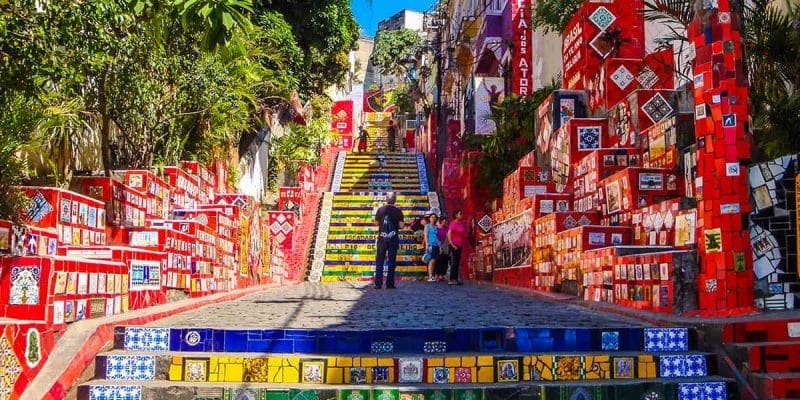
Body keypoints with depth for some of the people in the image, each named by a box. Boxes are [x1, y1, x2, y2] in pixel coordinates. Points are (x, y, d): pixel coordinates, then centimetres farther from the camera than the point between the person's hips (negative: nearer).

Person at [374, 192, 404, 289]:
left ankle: (378, 283, 2)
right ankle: (390, 283, 3)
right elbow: (401, 226, -6)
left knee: (379, 261, 6)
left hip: (382, 238, 1)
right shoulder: (398, 211, -5)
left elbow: (376, 223, 5)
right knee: (391, 261, 5)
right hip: (393, 239, -1)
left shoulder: (380, 210, -1)